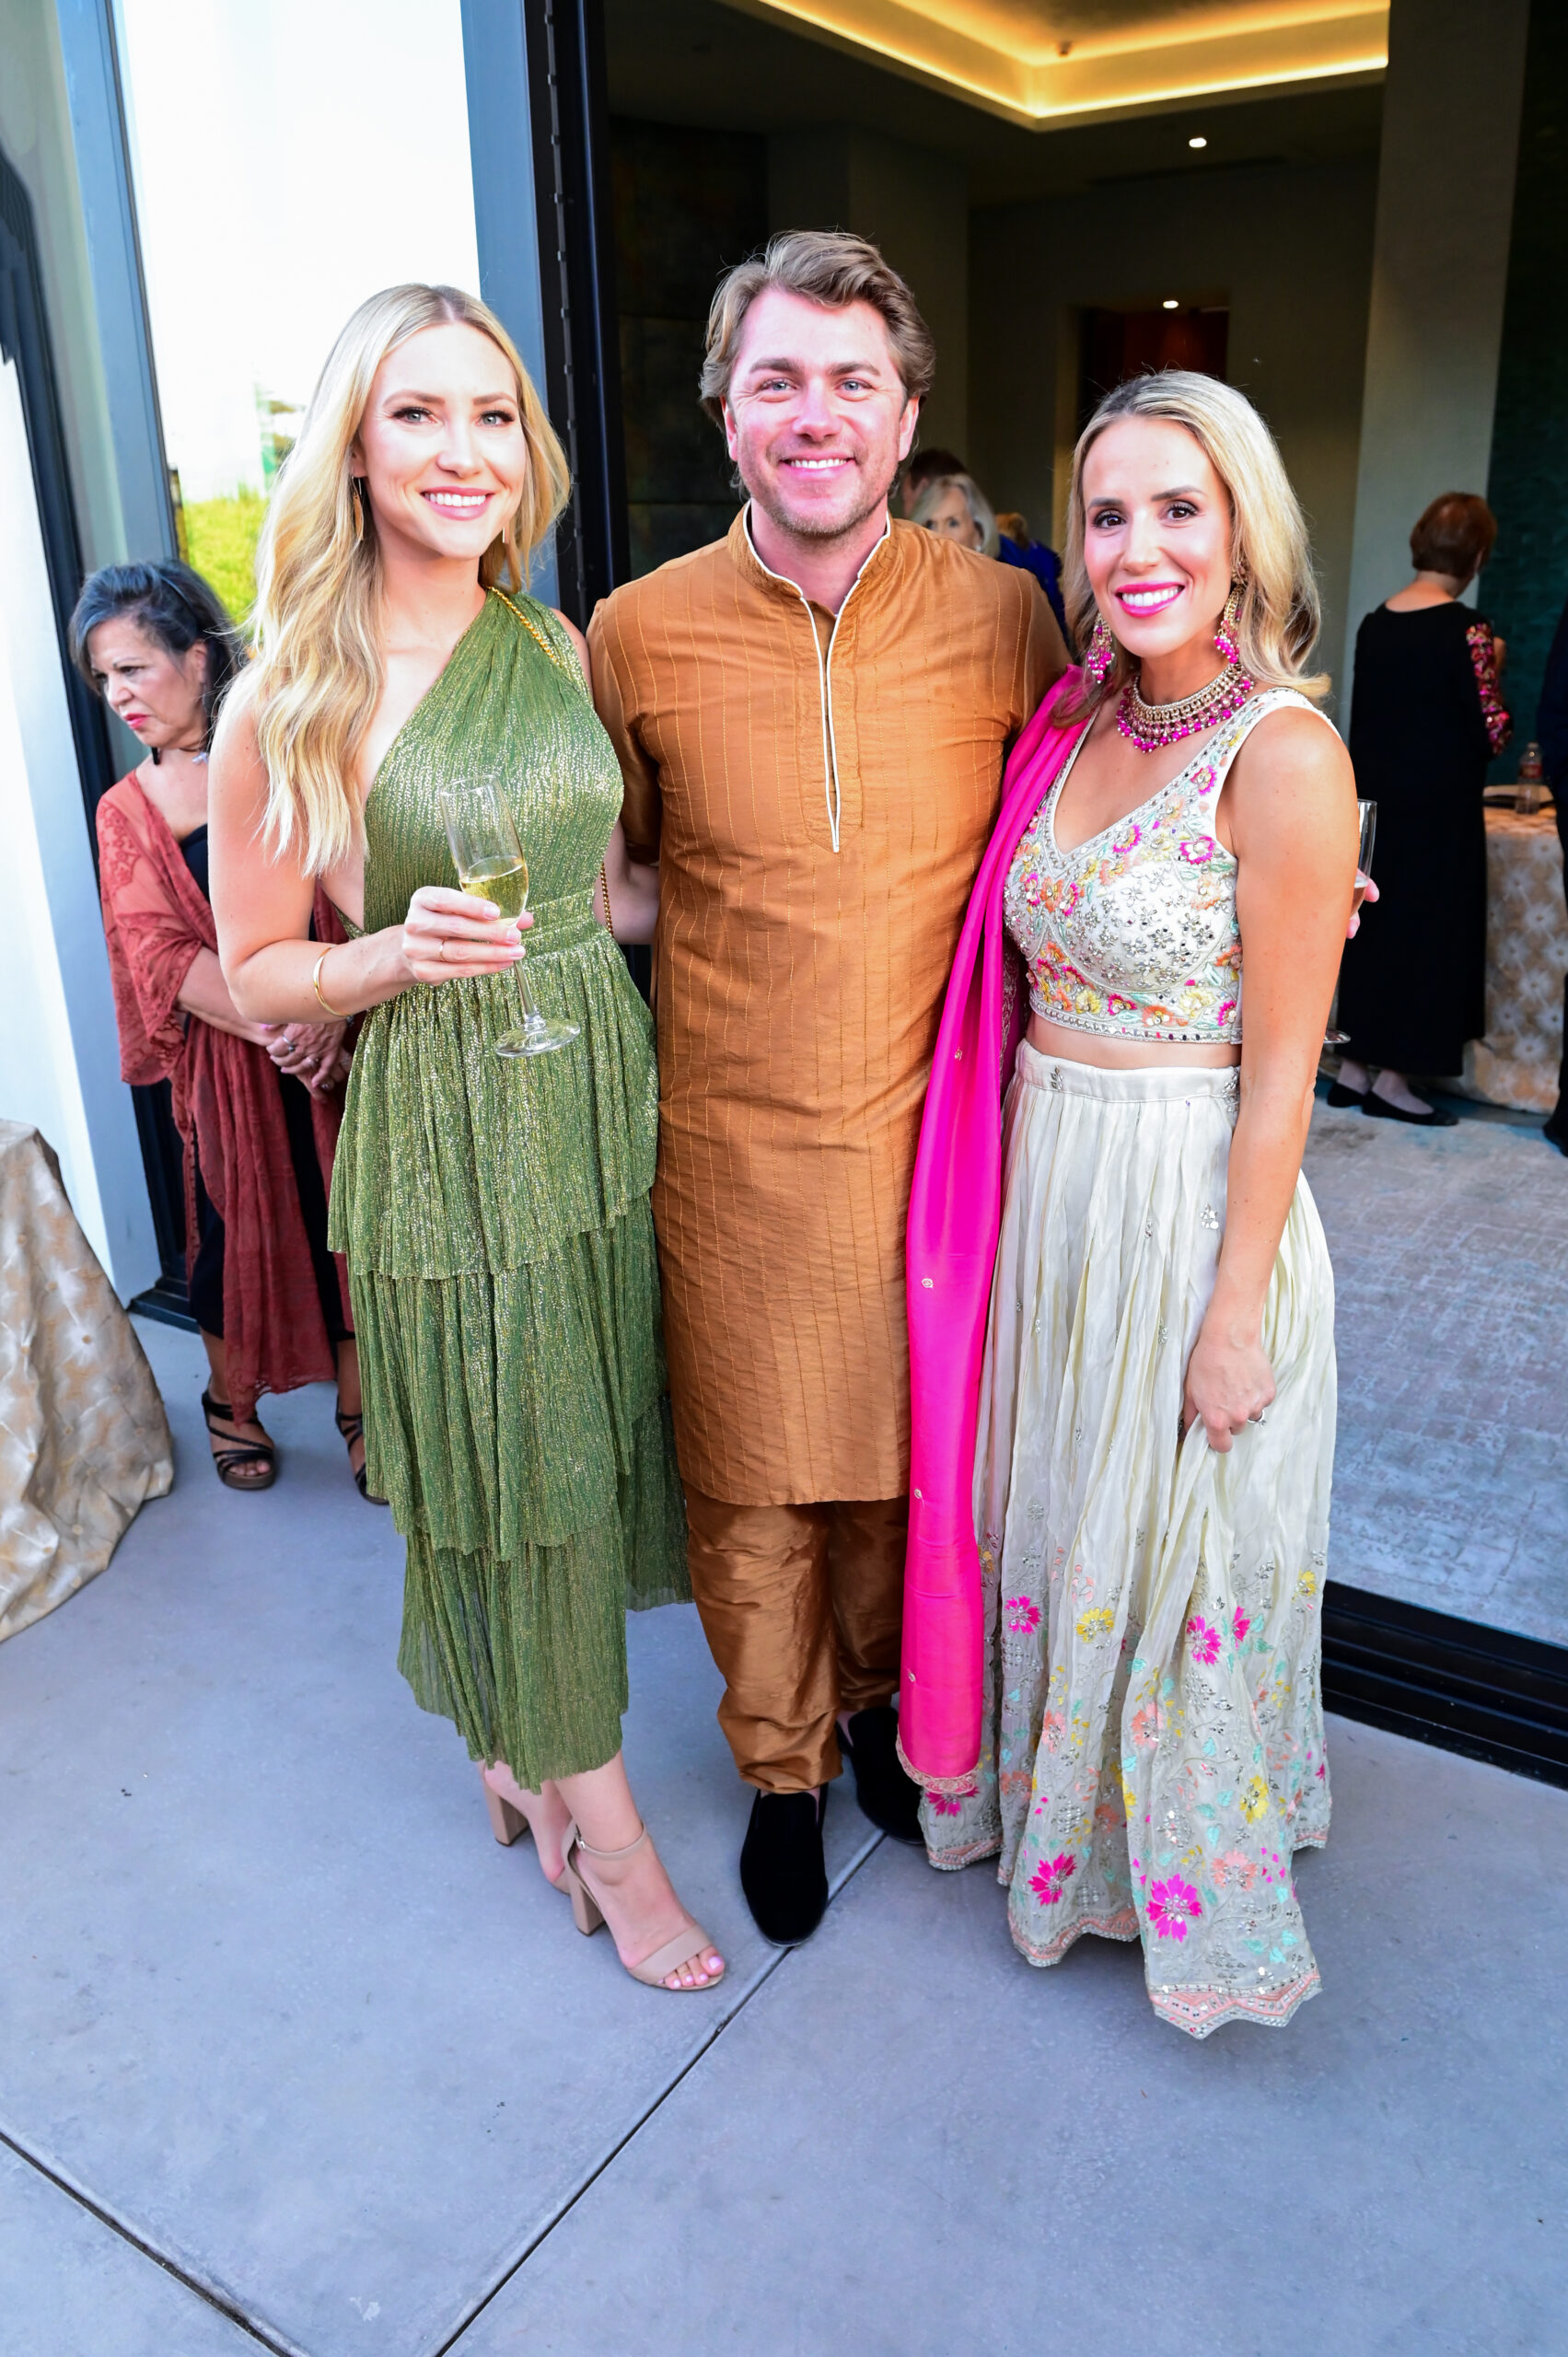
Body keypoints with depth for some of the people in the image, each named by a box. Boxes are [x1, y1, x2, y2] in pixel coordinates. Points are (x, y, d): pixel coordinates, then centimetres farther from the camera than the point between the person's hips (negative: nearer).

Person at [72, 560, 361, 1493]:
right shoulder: (128, 811, 6)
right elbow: (161, 956, -4)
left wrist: (333, 1012, -21)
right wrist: (273, 1025, -19)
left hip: (341, 1043, -1)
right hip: (224, 1059, 1)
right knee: (236, 1230, 11)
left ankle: (359, 1411, 24)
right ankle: (232, 1402, 35)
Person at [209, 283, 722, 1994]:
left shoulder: (557, 649, 6)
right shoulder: (289, 698, -9)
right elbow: (257, 972, -4)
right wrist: (404, 953, -21)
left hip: (598, 1090, 5)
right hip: (441, 1129, -5)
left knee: (588, 1433, 15)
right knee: (502, 1458, 6)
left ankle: (518, 1741, 42)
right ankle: (598, 1815, 29)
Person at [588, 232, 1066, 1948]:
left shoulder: (999, 616, -3)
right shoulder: (637, 631, -4)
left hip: (929, 1129, 1)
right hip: (732, 1144, 0)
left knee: (906, 1453, 17)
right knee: (750, 1481, 12)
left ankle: (884, 1698, 46)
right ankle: (781, 1767, 38)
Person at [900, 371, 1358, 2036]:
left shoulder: (1282, 756, -16)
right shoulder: (1071, 723, 5)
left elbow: (1280, 1071, -16)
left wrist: (1236, 1310, -15)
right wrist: (1012, 1191, 8)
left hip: (1191, 1201, -6)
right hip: (1042, 1188, 7)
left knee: (1170, 1552, 11)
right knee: (1045, 1520, 21)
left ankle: (1183, 1876, 39)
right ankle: (1051, 1802, 48)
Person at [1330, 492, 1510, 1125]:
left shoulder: (1375, 624, 4)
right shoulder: (1465, 630, -14)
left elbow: (1363, 722, 10)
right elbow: (1491, 734, -12)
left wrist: (1367, 796, 18)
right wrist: (1492, 673, 3)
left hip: (1376, 801, 6)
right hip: (1438, 811, -6)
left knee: (1373, 924, 13)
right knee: (1429, 928, 4)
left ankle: (1354, 1069, 18)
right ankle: (1392, 1079, 8)